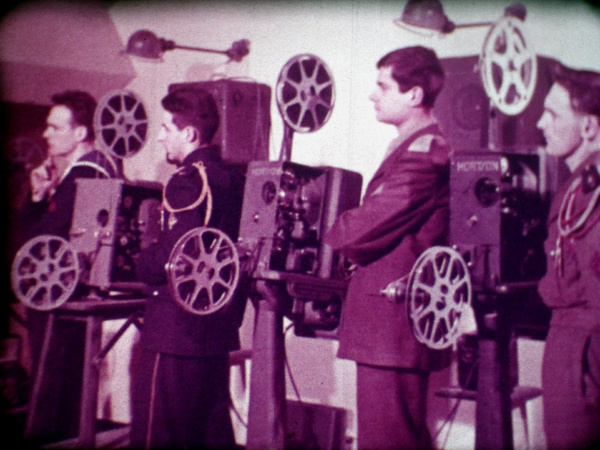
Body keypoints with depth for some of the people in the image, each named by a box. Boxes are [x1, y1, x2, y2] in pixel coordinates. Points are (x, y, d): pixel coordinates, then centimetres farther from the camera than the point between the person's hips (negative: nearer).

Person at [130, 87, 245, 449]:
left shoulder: (189, 180, -15)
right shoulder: (232, 178, 11)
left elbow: (173, 257, -22)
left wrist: (142, 264, -2)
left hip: (177, 327, -9)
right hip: (217, 325, 9)